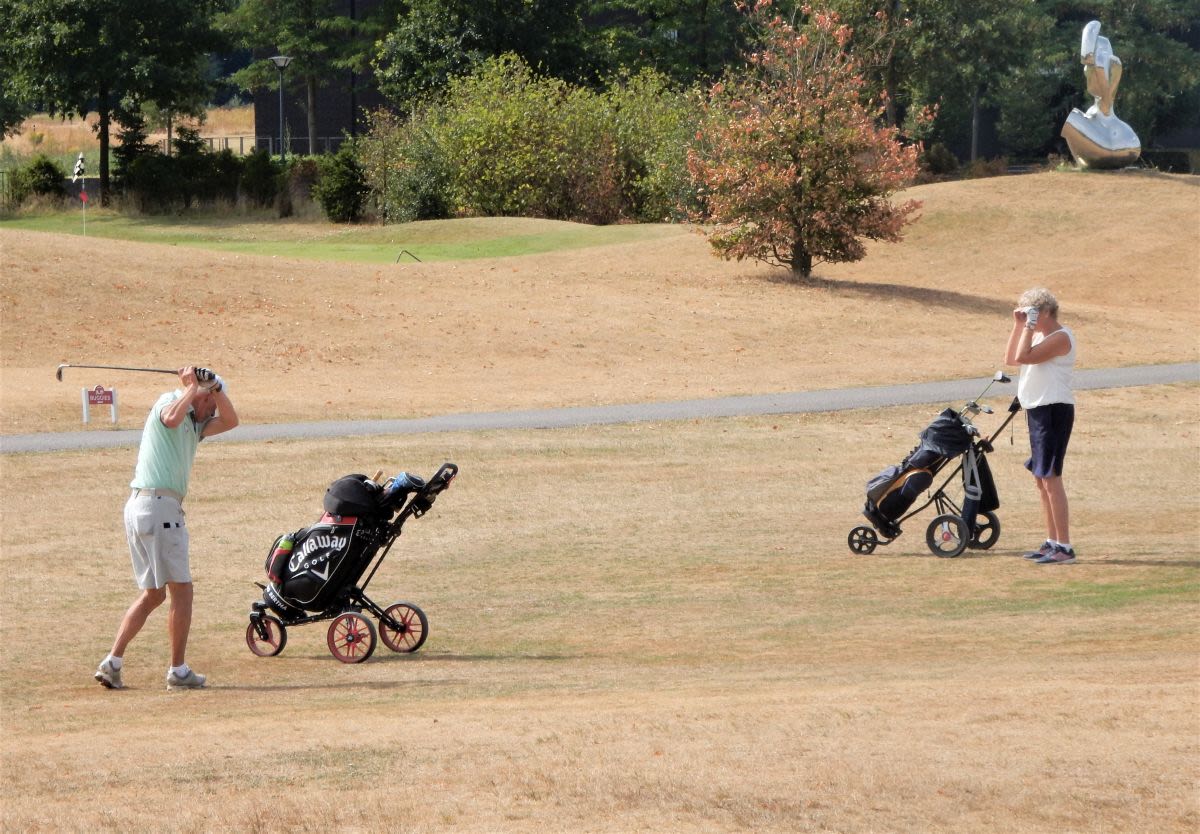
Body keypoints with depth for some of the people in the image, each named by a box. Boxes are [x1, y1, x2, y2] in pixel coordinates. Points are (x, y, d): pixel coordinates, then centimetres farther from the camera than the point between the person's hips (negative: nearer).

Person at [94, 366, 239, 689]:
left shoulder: (195, 425, 24)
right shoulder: (169, 401, -1)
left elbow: (229, 421, 22)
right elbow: (171, 418, -24)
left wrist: (213, 385, 9)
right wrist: (194, 388, -11)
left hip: (136, 506, 10)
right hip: (159, 504, -10)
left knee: (153, 594, 15)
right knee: (181, 590, -2)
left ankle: (112, 663, 8)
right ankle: (178, 671, 1)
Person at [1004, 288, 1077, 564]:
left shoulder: (1060, 337, -15)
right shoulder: (1038, 336, 15)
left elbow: (1022, 356, -24)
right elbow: (1010, 359, 13)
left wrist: (1030, 325, -16)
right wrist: (1018, 325, 8)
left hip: (1054, 410, -10)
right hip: (1037, 410, 10)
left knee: (1050, 478, -13)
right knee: (1041, 478, 15)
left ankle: (1064, 547, -14)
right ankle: (1052, 542, 24)